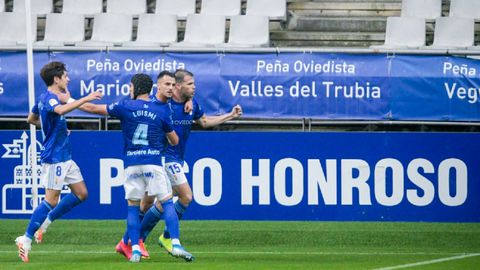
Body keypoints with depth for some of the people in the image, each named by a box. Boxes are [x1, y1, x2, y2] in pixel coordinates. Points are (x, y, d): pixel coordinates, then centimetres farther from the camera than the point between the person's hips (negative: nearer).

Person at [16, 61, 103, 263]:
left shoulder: (45, 98, 14)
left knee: (81, 193, 11)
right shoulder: (49, 98, -17)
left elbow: (31, 119, 29)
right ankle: (26, 239, -4)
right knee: (51, 200, -10)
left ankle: (46, 221, 19)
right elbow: (60, 110, -40)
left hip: (64, 156, 10)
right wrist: (86, 98, -40)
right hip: (54, 157, -10)